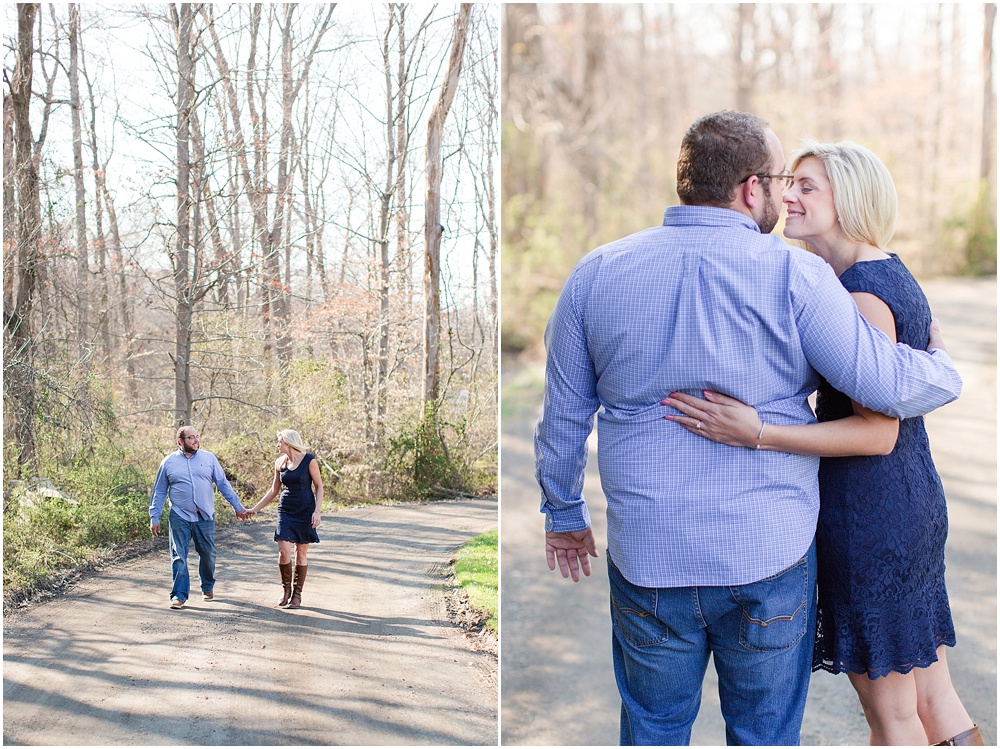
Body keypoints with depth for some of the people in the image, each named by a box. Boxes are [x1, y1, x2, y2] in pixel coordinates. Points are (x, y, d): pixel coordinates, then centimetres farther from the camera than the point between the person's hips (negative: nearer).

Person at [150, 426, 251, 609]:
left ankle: (208, 587, 29)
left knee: (208, 554, 9)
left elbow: (223, 484, 9)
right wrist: (154, 518, 4)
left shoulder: (209, 458, 6)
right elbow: (159, 492, 9)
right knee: (179, 557, -5)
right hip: (180, 517, -1)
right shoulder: (169, 462, 4)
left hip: (205, 517, 1)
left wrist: (238, 507, 6)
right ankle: (179, 595, 2)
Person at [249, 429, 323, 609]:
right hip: (285, 511, 3)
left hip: (305, 511, -3)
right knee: (283, 552, -9)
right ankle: (286, 590, 11)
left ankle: (297, 594, 13)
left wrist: (317, 511, -12)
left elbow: (319, 486, -3)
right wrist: (255, 509, 14)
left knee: (301, 553, 2)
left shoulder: (309, 460, -7)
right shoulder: (279, 463, 6)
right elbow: (273, 491, 15)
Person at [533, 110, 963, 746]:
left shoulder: (597, 274, -1)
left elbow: (564, 417, 7)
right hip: (770, 561, -2)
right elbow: (889, 386, -12)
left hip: (647, 558, 2)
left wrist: (565, 514, 21)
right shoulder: (795, 275, -11)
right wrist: (949, 369, 11)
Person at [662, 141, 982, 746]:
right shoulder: (895, 273, 11)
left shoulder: (863, 294, -19)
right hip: (916, 500, 10)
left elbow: (878, 432, -22)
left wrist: (758, 434, -29)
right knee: (932, 696, 17)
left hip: (870, 514, -10)